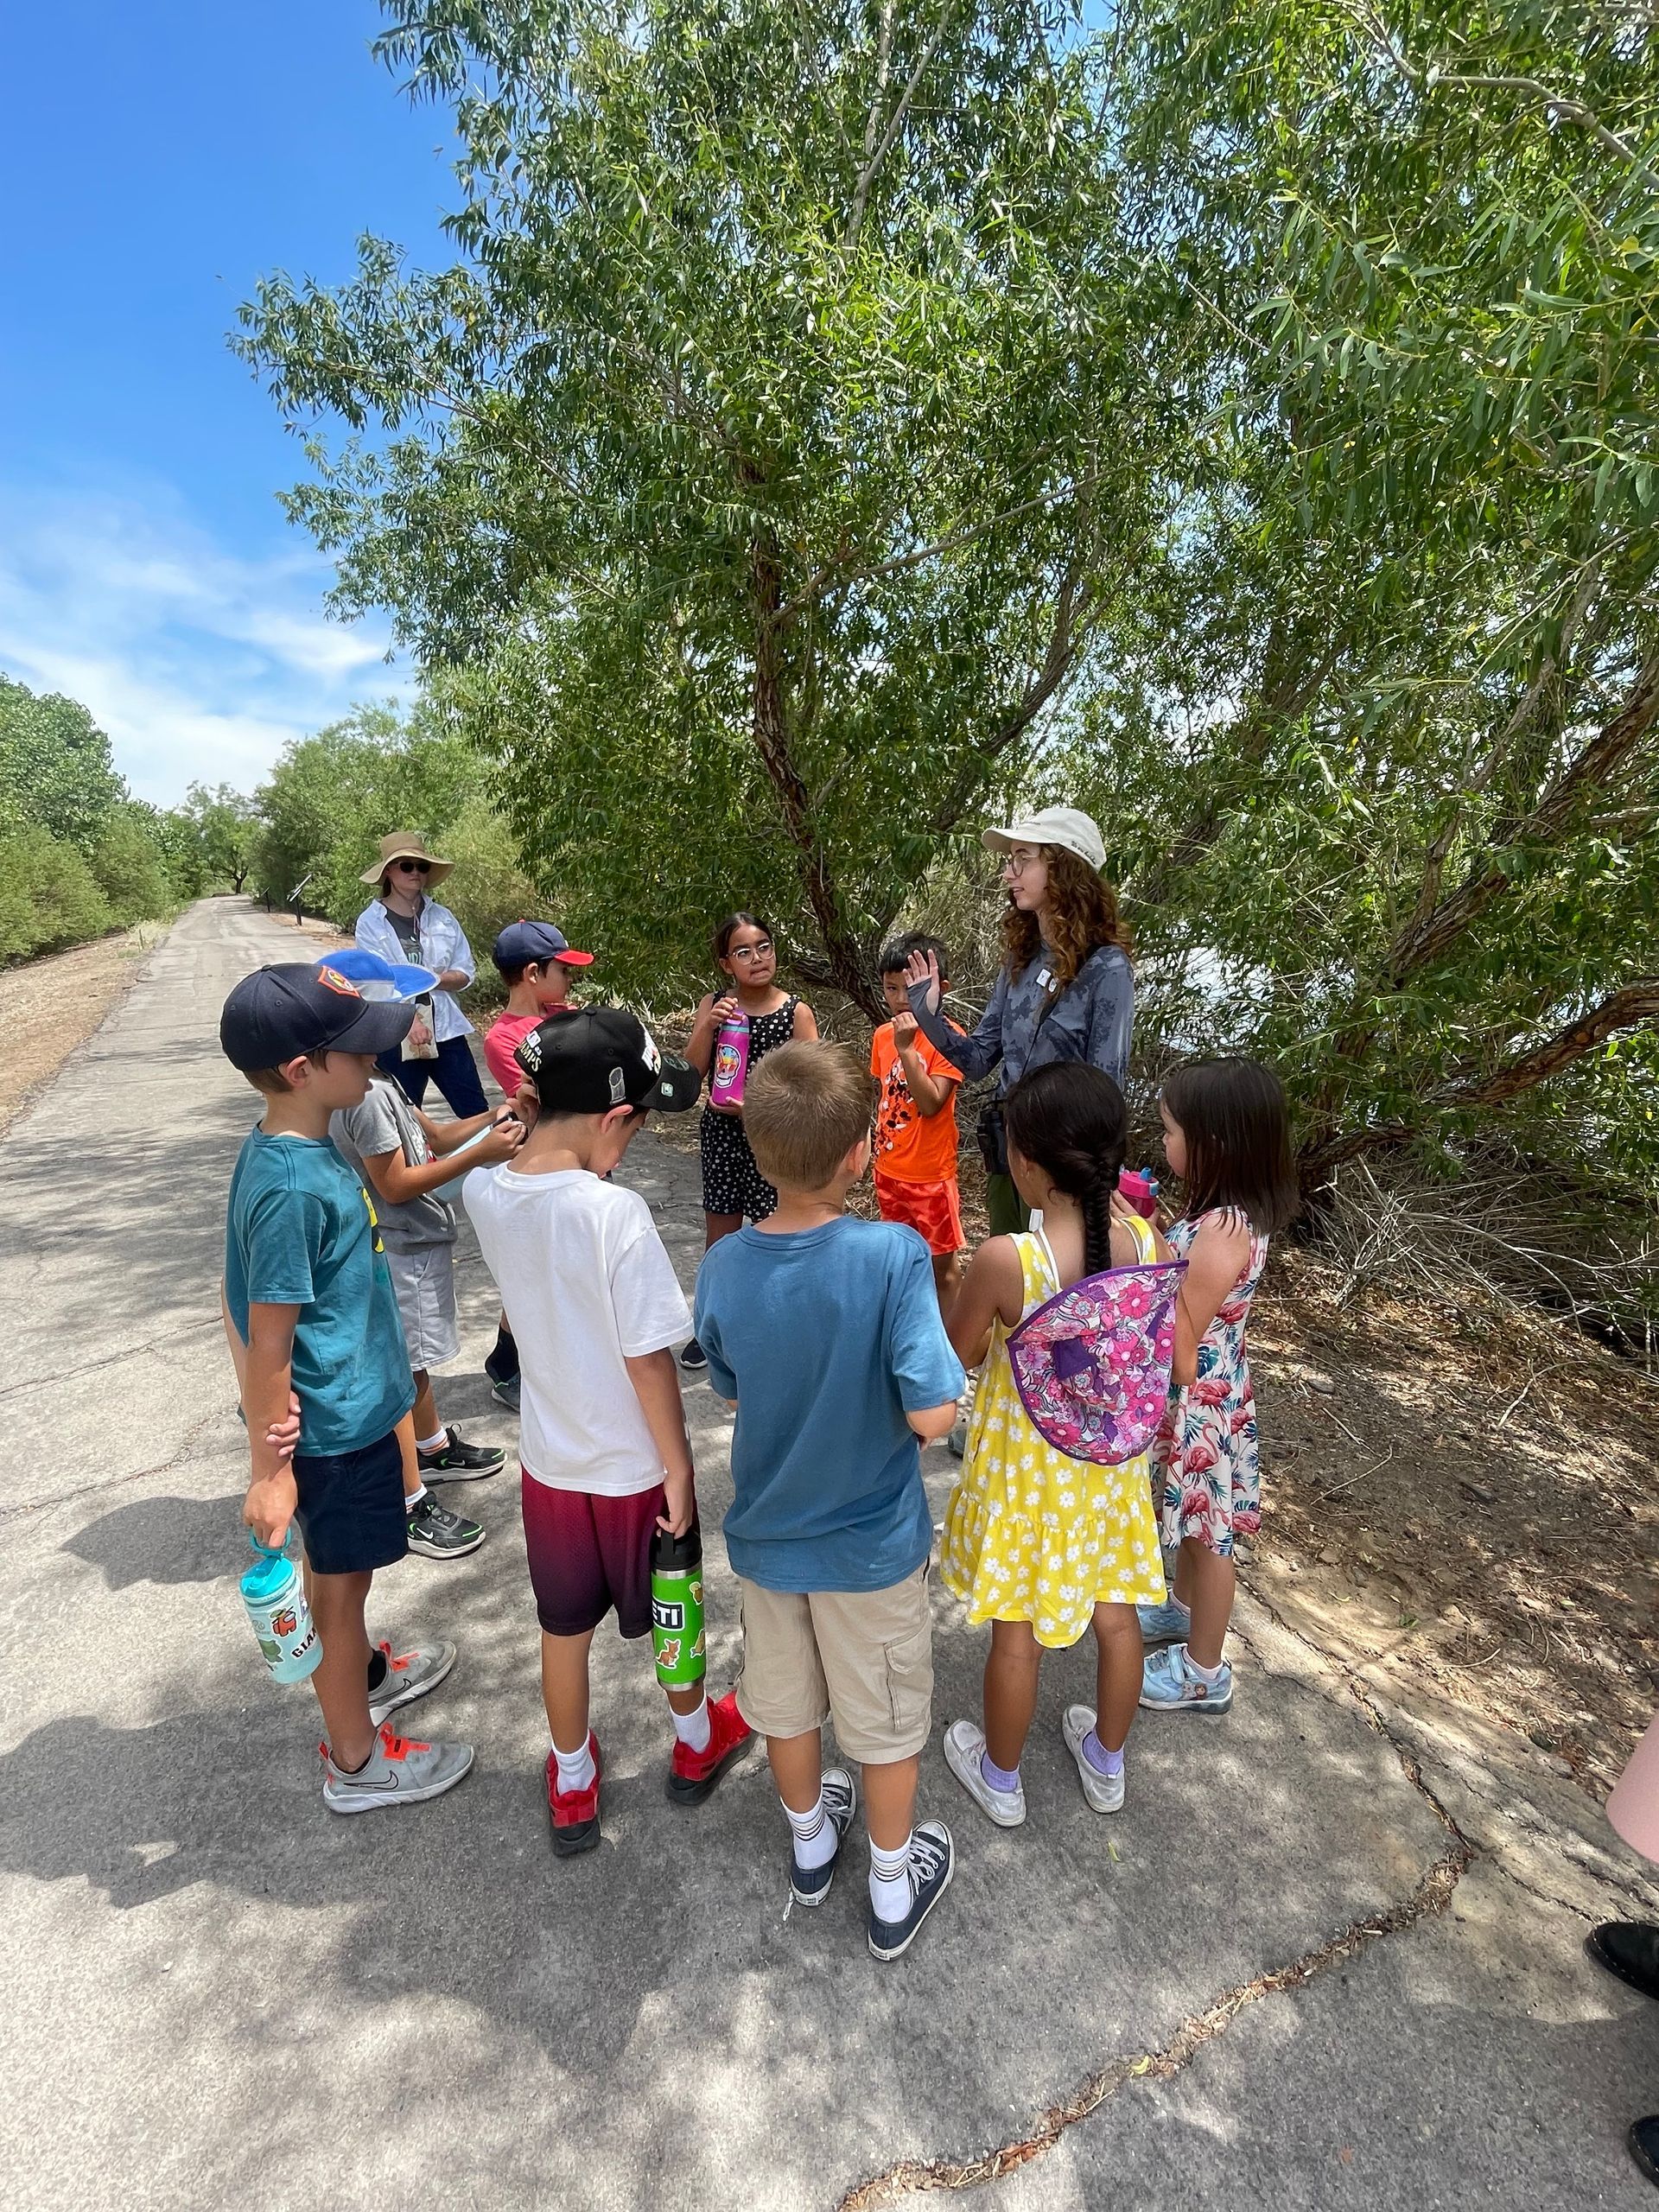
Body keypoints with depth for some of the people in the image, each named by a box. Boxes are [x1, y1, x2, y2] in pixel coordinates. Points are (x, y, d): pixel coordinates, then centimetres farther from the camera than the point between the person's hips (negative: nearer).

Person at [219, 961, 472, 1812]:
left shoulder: (296, 1146, -2)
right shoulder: (292, 1186, -30)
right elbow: (269, 1344, -24)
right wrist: (269, 1472, -16)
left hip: (352, 1403, 8)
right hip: (334, 1425, -8)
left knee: (342, 1569, 28)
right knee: (340, 1582, 12)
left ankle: (366, 1671, 53)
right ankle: (356, 1762, 34)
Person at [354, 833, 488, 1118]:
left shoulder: (442, 917, 7)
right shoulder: (371, 922, -2)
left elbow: (465, 973, 5)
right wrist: (411, 1020, -28)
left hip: (446, 1029, 3)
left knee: (476, 1113, 3)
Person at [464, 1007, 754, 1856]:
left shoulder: (482, 1192, -14)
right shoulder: (616, 1212, -31)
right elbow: (648, 1362, -24)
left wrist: (537, 1109, -6)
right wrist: (679, 1468, -11)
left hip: (549, 1462, 4)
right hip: (633, 1468, -4)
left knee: (564, 1629, 24)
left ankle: (573, 1786, 46)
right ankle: (696, 1742, 50)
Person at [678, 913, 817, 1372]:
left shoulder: (796, 1012, -8)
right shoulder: (714, 1004, 0)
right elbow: (690, 1072, -5)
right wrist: (709, 1026, -20)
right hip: (720, 1133, 3)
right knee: (720, 1236, 15)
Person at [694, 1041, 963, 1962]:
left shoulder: (723, 1267, -17)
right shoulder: (892, 1255, -30)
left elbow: (731, 1384, -1)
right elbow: (932, 1414, -29)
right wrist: (899, 1415, -8)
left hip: (767, 1532, 3)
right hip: (872, 1541, -3)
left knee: (786, 1703, 29)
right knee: (886, 1721, 23)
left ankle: (809, 1840, 55)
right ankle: (893, 1889, 47)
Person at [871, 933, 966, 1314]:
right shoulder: (883, 1034, 3)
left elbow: (931, 1104, -24)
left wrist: (906, 1047, -28)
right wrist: (878, 1146, 11)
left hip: (930, 1172, -6)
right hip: (889, 1168, 7)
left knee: (942, 1260, 9)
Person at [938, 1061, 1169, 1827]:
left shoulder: (1004, 1260, -32)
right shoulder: (1149, 1243, -18)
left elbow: (956, 1356, -14)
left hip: (1028, 1470, -4)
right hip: (1112, 1461, 5)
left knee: (1018, 1633, 18)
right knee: (1116, 1616, 26)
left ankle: (1001, 1779, 44)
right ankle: (1106, 1764, 51)